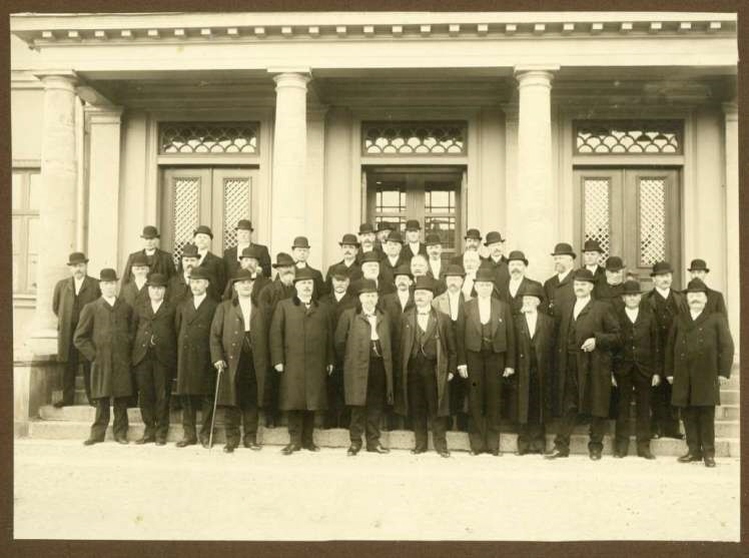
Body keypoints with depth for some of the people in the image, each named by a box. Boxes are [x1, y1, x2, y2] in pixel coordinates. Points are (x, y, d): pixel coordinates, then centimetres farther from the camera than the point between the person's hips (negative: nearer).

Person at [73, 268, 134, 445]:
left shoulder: (126, 308, 11)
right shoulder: (91, 308, 6)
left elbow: (133, 333, 17)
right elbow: (79, 338, 5)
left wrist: (130, 354, 5)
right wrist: (93, 355, -3)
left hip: (123, 363, 1)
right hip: (101, 363, -1)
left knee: (122, 399, 2)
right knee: (102, 399, 1)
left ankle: (120, 433, 11)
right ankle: (98, 434, 10)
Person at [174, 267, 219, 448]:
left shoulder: (214, 307, 1)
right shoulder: (183, 306, 15)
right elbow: (177, 330, 14)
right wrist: (180, 351, 6)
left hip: (205, 357, -4)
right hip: (185, 357, 4)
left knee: (206, 396, 0)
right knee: (186, 396, 5)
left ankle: (206, 434, 9)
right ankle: (189, 434, 13)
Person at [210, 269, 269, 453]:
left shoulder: (261, 308, 12)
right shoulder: (224, 307, 10)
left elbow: (266, 336, 8)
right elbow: (215, 335, 6)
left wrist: (265, 361, 1)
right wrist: (217, 358, -4)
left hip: (255, 361, 1)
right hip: (231, 361, -1)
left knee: (252, 402, 3)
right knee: (232, 402, 1)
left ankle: (250, 438, 12)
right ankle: (231, 439, 10)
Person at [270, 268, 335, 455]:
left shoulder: (323, 309, 15)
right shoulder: (284, 306, 8)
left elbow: (330, 336, 13)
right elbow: (276, 333, 2)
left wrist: (330, 361, 6)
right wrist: (277, 360, -6)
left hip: (316, 365, 2)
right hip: (292, 364, -2)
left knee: (312, 402, 4)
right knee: (293, 402, -2)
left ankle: (308, 440, 14)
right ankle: (295, 440, 7)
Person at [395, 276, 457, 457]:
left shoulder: (442, 319, 4)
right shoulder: (405, 318, 8)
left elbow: (452, 348, 7)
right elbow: (400, 346, 6)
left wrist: (451, 370, 1)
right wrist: (401, 369, 0)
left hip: (434, 369, -1)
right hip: (412, 368, 2)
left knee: (436, 408, 0)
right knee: (416, 408, 6)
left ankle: (440, 444, 10)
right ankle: (420, 443, 16)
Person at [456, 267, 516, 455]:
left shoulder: (503, 307, 6)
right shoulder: (466, 307, 4)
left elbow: (510, 336, 4)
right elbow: (460, 336, 2)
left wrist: (510, 363, -1)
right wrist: (461, 362, -5)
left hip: (496, 357, 0)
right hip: (473, 358, 0)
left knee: (494, 401, 3)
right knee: (475, 402, 2)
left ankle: (493, 445, 11)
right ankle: (477, 444, 10)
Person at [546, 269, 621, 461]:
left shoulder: (602, 308, 0)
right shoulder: (564, 308, 13)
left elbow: (616, 335, -2)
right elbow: (559, 334, 15)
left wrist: (597, 340, -14)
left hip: (594, 366, -3)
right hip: (569, 367, 3)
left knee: (597, 409, 5)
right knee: (568, 407, 7)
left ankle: (595, 446, 17)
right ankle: (561, 445, 12)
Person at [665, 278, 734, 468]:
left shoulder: (716, 319, 6)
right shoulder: (679, 320, 15)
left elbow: (726, 346, 0)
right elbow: (670, 347, 13)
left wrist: (724, 372, -7)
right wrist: (669, 372, 8)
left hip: (707, 375, -3)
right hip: (683, 376, 3)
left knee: (707, 414, -1)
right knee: (688, 414, 4)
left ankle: (708, 452, 7)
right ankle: (694, 450, 13)